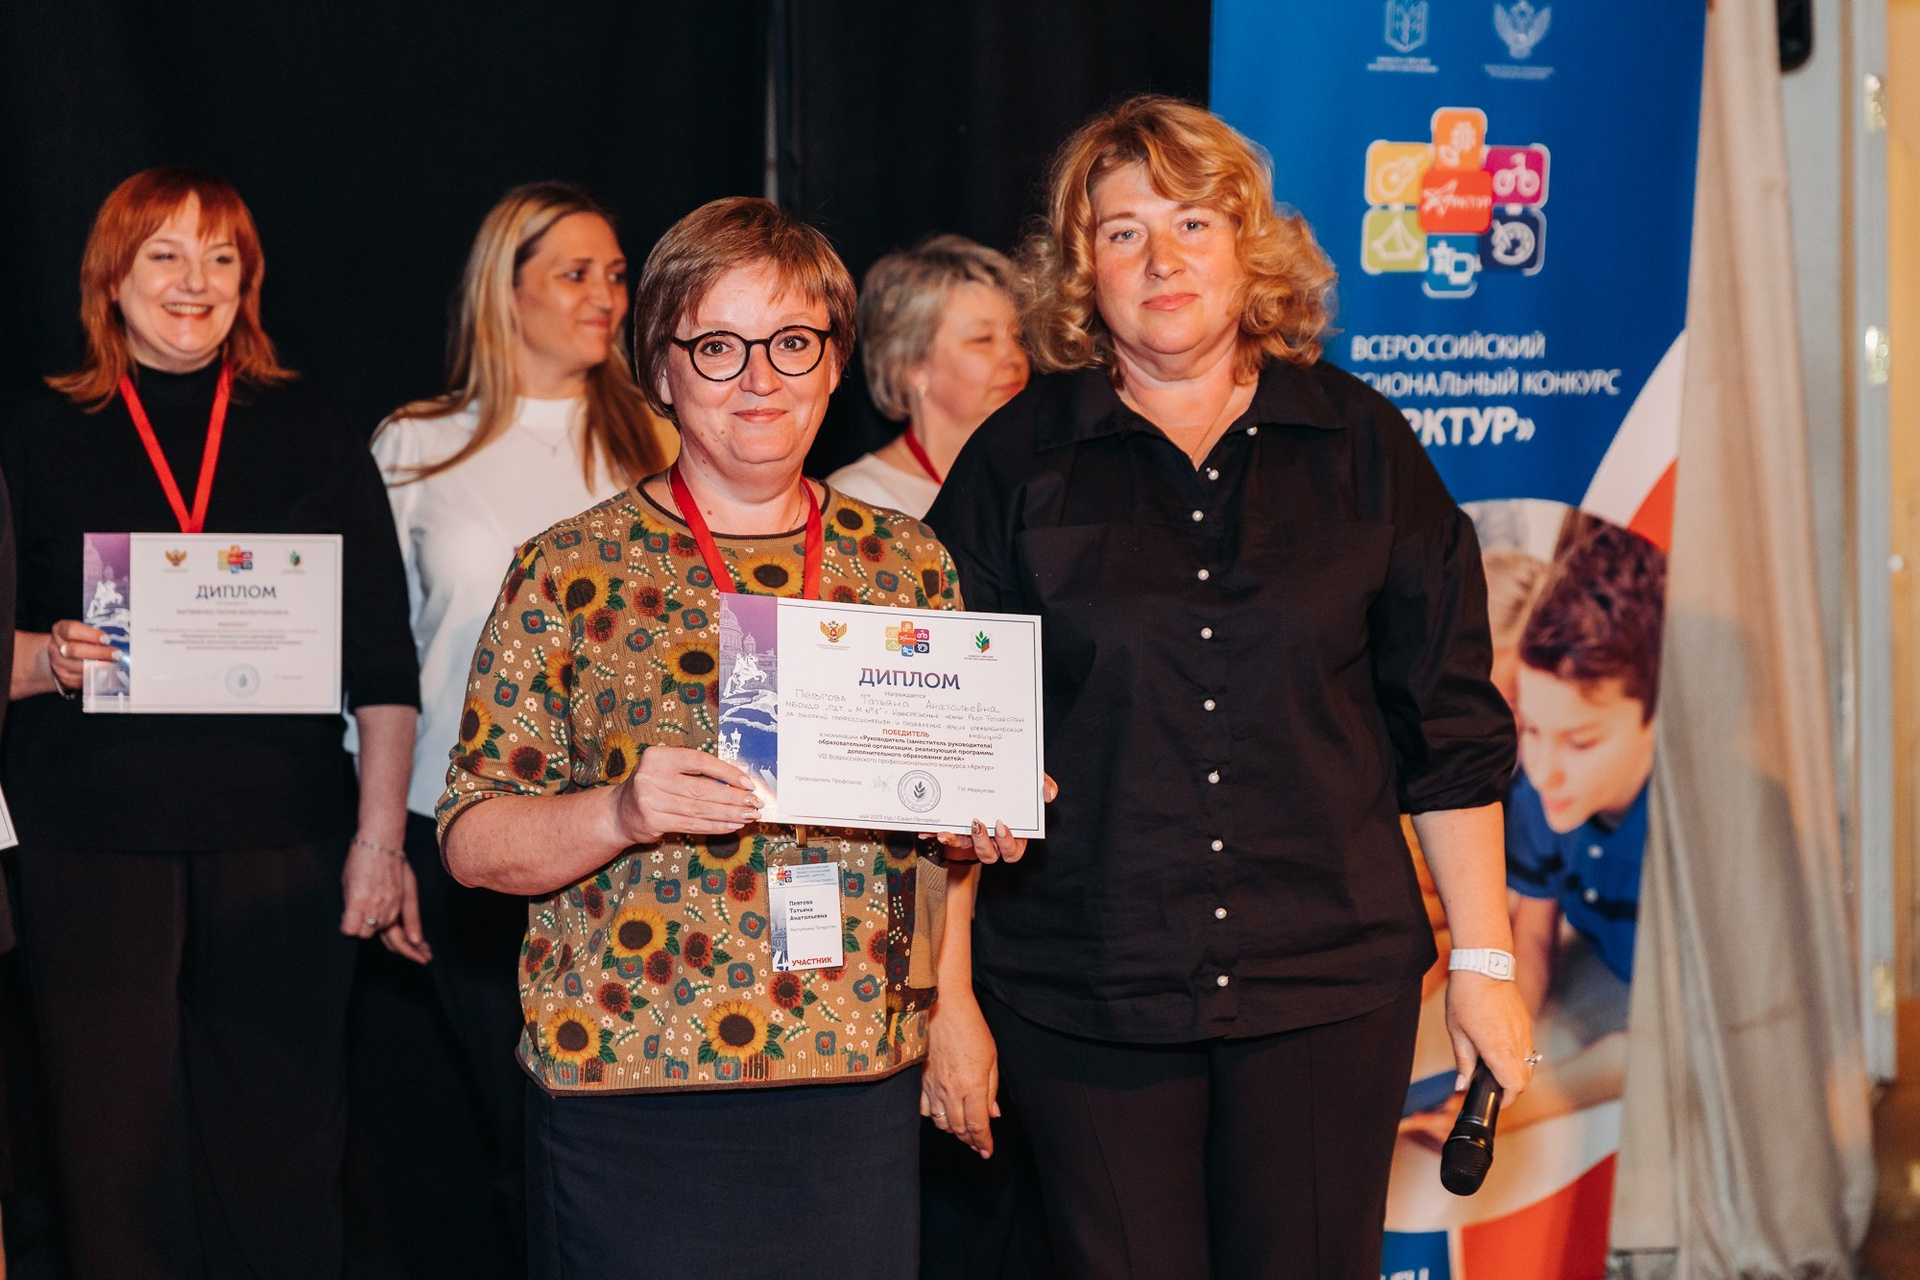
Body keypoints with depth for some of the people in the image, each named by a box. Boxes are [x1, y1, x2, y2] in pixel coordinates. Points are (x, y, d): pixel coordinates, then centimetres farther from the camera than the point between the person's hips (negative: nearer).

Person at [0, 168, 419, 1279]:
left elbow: (383, 660, 6)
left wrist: (380, 836, 0)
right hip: (93, 845, 0)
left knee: (282, 1144, 2)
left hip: (279, 847, 0)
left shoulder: (312, 438, 8)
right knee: (118, 1146, 1)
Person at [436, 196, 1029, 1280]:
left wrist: (979, 818, -2)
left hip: (864, 1084, 3)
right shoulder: (573, 571, -1)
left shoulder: (909, 563, 9)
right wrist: (620, 813, -20)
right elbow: (472, 840, -3)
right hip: (627, 1091, -3)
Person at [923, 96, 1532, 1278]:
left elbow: (1451, 724, 8)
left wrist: (1486, 960, 5)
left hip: (1328, 981, 1)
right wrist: (942, 990, 1)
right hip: (1083, 992, -1)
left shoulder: (1359, 445, 6)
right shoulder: (1020, 462, 3)